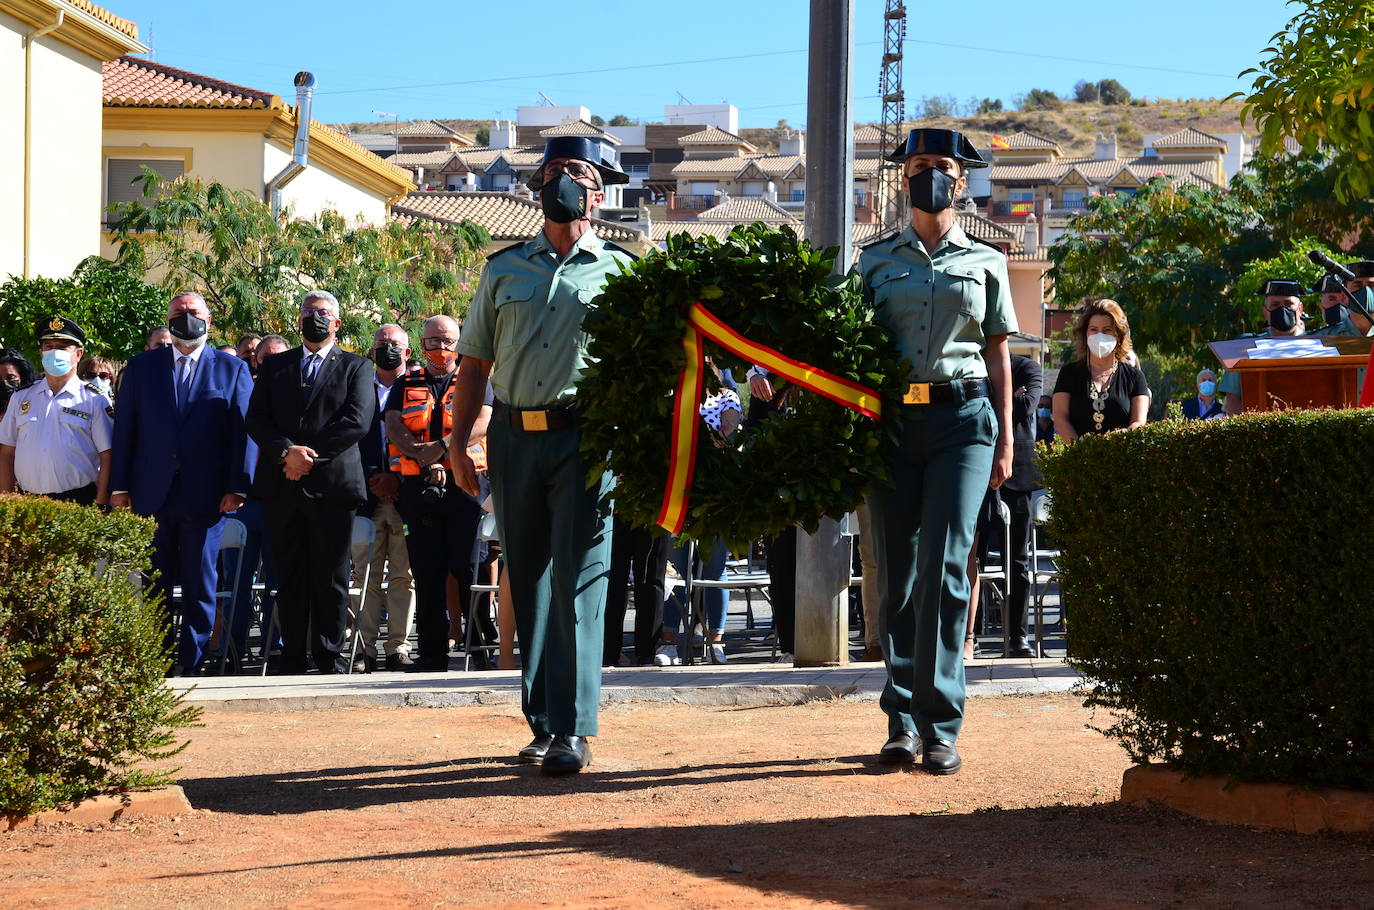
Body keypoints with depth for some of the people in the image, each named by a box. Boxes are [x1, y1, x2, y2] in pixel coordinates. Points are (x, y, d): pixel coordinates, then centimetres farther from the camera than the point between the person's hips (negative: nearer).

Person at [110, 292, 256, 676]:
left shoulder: (233, 369, 6)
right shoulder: (141, 367, 10)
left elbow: (245, 430, 1)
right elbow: (124, 428, 8)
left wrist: (237, 487, -8)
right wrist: (119, 487, 2)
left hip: (206, 496, -2)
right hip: (152, 495, 2)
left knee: (200, 586, 1)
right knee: (153, 585, 6)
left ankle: (191, 664, 6)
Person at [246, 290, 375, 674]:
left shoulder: (356, 367, 10)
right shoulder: (274, 366, 17)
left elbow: (357, 421, -4)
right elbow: (256, 418, 6)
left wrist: (309, 454, -10)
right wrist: (287, 451, -12)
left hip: (333, 484, -2)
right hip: (281, 485, 2)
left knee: (330, 578, -2)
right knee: (289, 577, 4)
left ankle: (329, 656, 3)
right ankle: (292, 655, 8)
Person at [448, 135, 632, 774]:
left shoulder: (619, 270, 8)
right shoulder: (503, 269, 15)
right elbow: (475, 362, 16)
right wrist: (458, 443, 7)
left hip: (584, 438, -3)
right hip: (514, 436, 4)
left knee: (578, 582, -10)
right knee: (527, 581, 7)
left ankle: (573, 730, -11)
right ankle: (542, 723, 14)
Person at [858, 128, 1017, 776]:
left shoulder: (985, 262, 12)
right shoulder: (875, 262, 14)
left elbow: (998, 357, 12)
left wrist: (1004, 442, 5)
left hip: (963, 418, -2)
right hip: (891, 419, 2)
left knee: (943, 566, -12)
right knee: (896, 573, 1)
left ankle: (940, 726, -11)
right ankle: (903, 721, 7)